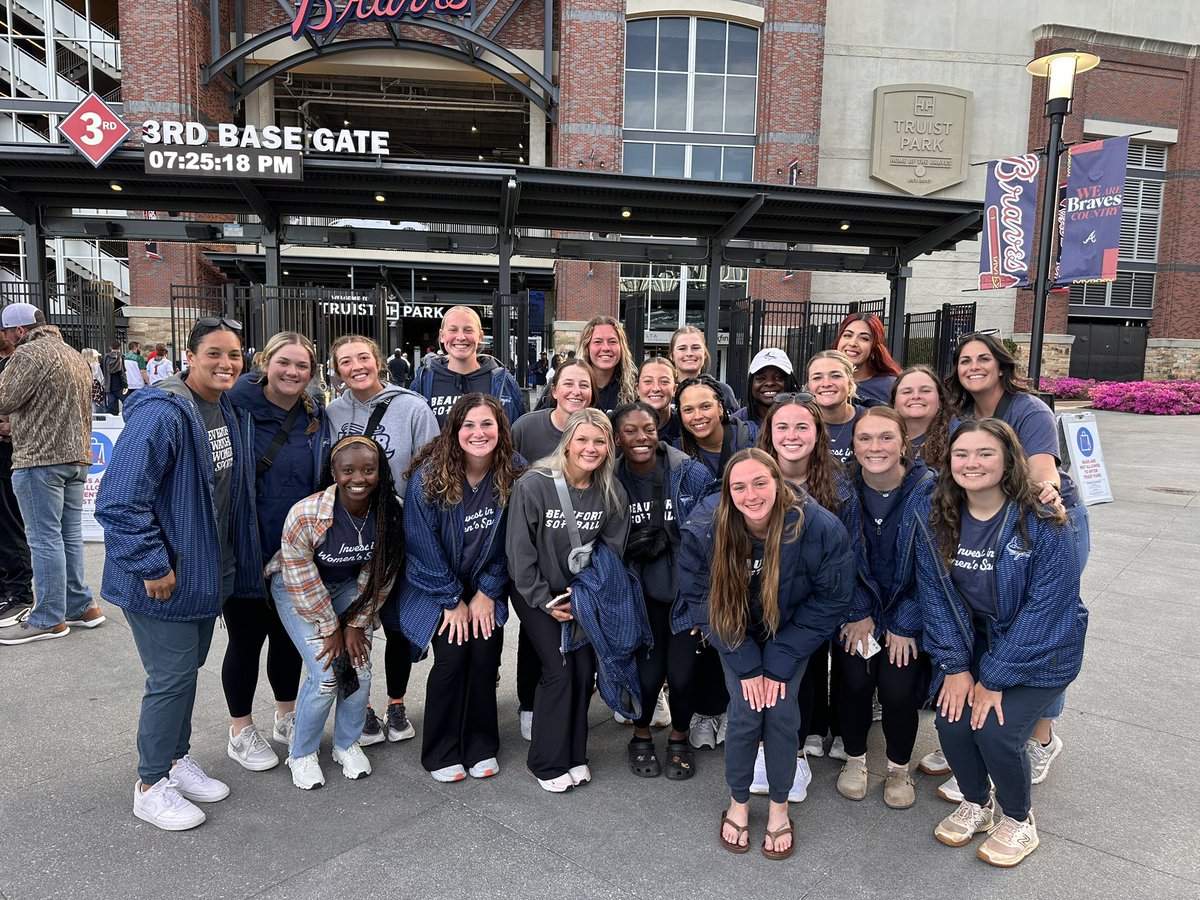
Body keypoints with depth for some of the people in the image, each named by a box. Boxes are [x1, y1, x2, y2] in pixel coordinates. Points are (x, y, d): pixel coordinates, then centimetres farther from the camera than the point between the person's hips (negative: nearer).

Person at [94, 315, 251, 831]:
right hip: (163, 581, -8)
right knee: (172, 678, 2)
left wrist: (229, 560, 16)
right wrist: (152, 567, -22)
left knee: (189, 668, 21)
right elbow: (119, 501, -26)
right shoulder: (160, 414, -23)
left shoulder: (224, 411, 5)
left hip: (206, 574, 8)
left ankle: (177, 759, 40)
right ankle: (151, 786, 22)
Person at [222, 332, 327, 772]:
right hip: (247, 552, -4)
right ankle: (241, 732, 29)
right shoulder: (235, 409, -12)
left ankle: (286, 717, 38)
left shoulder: (315, 418, 2)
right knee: (246, 638, 10)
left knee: (289, 635, 18)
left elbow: (327, 480, 11)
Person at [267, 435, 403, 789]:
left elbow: (378, 574, -10)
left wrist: (356, 624, -8)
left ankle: (347, 745, 22)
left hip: (347, 586, 4)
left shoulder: (392, 513, -23)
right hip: (296, 587, -3)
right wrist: (331, 629, -14)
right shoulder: (305, 516, -33)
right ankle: (301, 754, 14)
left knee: (360, 668, -5)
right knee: (326, 675, -12)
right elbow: (304, 582, -22)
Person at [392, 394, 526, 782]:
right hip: (436, 588, -2)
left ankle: (481, 748, 15)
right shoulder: (428, 477, -20)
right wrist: (452, 600, -9)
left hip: (486, 587, 2)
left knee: (485, 657, -7)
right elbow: (422, 545, -13)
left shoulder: (515, 474, -13)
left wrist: (487, 591, -6)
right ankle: (442, 753, 10)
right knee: (452, 655, -12)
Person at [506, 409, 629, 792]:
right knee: (559, 670, -9)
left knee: (585, 670, 2)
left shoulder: (612, 493, -9)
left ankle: (574, 755, 23)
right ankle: (546, 763, 10)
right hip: (536, 593, -4)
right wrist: (545, 602, -13)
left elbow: (612, 548, -2)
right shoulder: (534, 485, -23)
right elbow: (519, 549, -18)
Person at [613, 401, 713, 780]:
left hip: (687, 592, -1)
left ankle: (679, 740, 29)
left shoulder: (692, 474, -11)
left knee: (681, 674, -3)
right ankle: (641, 738, 28)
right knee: (648, 673, -4)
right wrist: (633, 547, -13)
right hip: (644, 595, 1)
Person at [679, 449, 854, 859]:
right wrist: (745, 664, -16)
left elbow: (830, 599, -18)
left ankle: (779, 807, 19)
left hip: (790, 633, 0)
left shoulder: (819, 528, -31)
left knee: (781, 711, -7)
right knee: (745, 712, -6)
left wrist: (780, 661, -17)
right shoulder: (703, 529, -28)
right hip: (737, 635, 0)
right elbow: (701, 599, -16)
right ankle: (738, 802, 21)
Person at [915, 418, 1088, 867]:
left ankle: (1018, 820, 13)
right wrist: (955, 666, -13)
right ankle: (976, 802, 18)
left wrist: (995, 679, -19)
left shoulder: (1043, 523, -20)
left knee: (995, 728, -20)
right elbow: (935, 593, -5)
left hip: (1041, 651, -3)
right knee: (952, 720, -14)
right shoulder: (934, 518, -8)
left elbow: (1044, 609, -20)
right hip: (974, 641, 4)